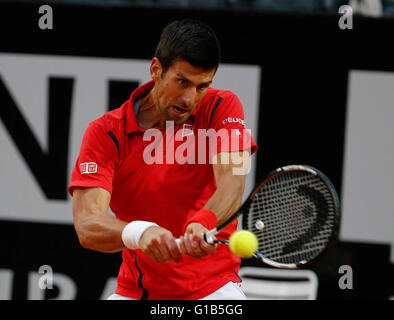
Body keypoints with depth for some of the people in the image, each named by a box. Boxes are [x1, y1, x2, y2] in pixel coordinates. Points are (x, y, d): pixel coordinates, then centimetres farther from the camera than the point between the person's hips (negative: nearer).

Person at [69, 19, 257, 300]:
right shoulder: (105, 132, -9)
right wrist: (139, 232, -42)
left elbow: (231, 184, -22)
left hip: (212, 286, -1)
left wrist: (203, 224, -45)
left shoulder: (221, 107, -6)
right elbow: (86, 226, -21)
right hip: (136, 291, 1)